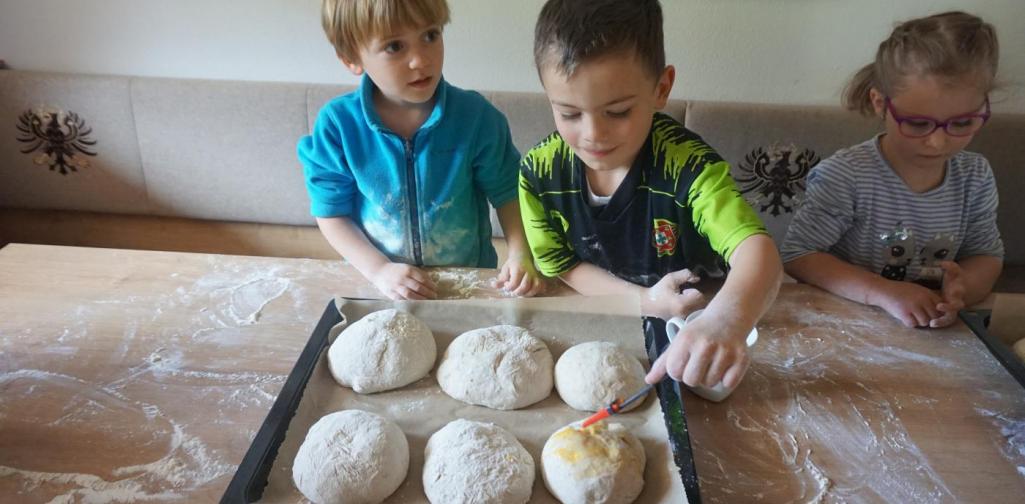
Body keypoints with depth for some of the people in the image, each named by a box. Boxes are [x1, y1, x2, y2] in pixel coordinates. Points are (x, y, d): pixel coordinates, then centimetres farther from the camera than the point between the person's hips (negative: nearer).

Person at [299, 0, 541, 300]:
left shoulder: (475, 115, -11)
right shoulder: (337, 124, -11)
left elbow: (506, 192, 0)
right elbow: (331, 212, -4)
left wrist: (520, 254, -14)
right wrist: (378, 269, -14)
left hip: (470, 280, 0)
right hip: (382, 285, 1)